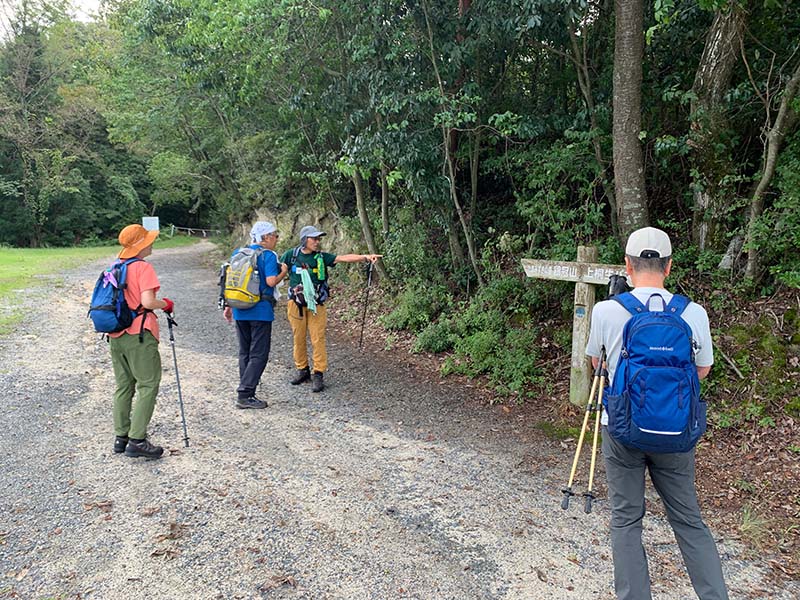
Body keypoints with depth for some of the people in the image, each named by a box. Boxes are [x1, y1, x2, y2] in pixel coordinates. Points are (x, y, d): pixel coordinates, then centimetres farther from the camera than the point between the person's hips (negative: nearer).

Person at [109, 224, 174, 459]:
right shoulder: (143, 267, -11)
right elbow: (147, 302, -21)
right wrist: (167, 304, -3)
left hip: (116, 335, 8)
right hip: (139, 335, -8)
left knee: (123, 386, 15)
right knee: (148, 386, -3)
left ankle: (121, 437, 20)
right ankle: (137, 440, -6)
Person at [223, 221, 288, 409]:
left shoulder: (239, 253, 11)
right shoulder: (268, 255, -9)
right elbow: (271, 281, -19)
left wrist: (229, 306, 17)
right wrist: (283, 273, 0)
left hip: (240, 310, 7)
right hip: (260, 311, -7)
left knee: (245, 353, 14)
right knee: (259, 354, -1)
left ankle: (246, 394, 18)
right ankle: (244, 395, -6)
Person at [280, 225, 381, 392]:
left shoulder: (322, 257, -1)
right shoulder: (291, 255, -1)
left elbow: (343, 258, -13)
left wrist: (365, 256, -25)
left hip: (316, 305, 0)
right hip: (296, 304, 1)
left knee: (318, 339, -3)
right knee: (298, 338, 9)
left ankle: (317, 375, 4)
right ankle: (302, 370, 24)